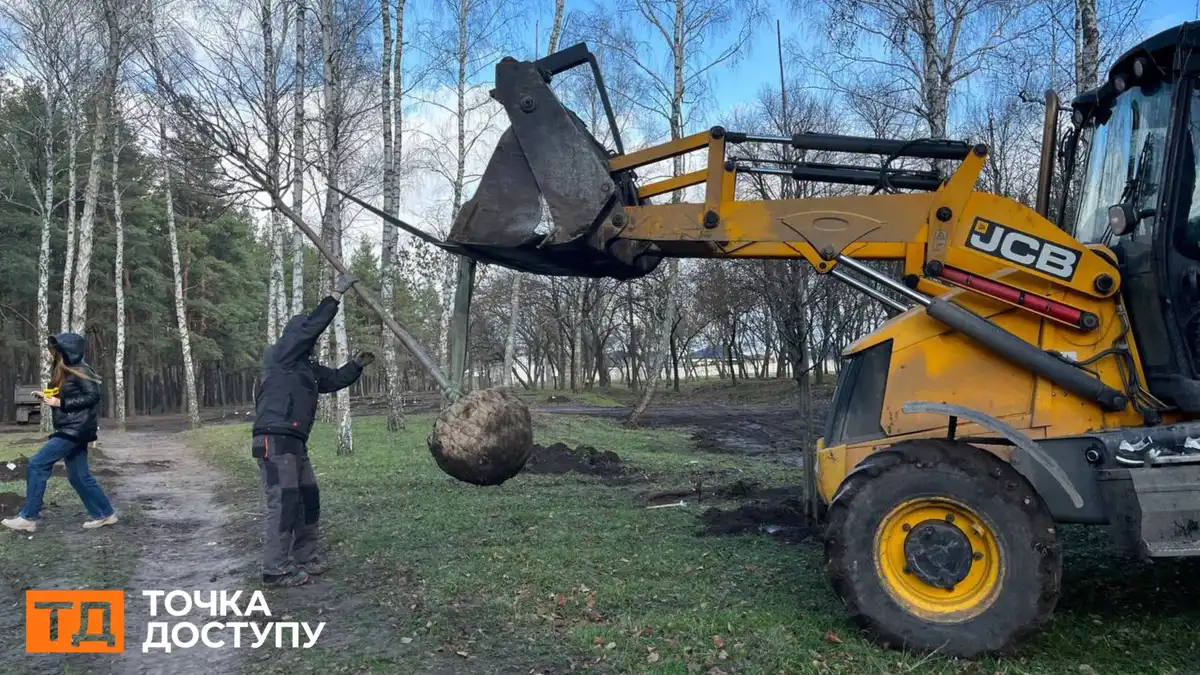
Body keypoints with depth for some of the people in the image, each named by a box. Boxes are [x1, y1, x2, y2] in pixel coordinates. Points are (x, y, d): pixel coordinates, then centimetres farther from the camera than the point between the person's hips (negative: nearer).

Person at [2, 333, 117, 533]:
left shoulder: (79, 371, -14)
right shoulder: (65, 372, 14)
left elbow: (93, 396, -20)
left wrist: (61, 402, -20)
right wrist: (47, 396, 7)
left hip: (76, 429, -10)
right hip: (70, 428, 10)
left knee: (37, 465, -9)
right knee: (78, 476, 10)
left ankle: (28, 517, -3)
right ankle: (104, 514, 17)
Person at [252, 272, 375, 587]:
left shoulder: (307, 368, 22)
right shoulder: (279, 355, -4)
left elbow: (335, 379, 32)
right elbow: (311, 326, -13)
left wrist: (356, 365, 19)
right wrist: (337, 294, -10)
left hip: (294, 443, 10)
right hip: (274, 441, -10)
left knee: (308, 499, 14)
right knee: (283, 503, -11)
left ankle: (304, 557, 24)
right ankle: (275, 570, -7)